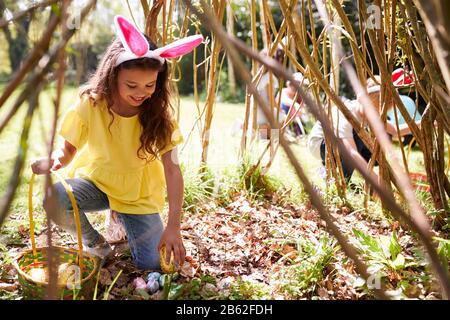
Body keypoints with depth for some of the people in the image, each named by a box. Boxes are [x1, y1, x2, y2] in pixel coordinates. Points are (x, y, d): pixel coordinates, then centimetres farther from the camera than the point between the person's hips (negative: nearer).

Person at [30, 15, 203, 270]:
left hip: (140, 195, 1)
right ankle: (96, 243, 0)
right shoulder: (91, 104, -19)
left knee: (153, 264, -10)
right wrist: (54, 161, -32)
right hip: (97, 182, 0)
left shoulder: (158, 113, -18)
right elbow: (69, 149, -6)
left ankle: (123, 220, 23)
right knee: (54, 199, -32)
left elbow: (172, 170, -21)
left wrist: (173, 226, -29)